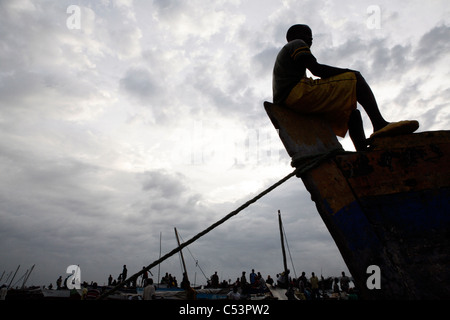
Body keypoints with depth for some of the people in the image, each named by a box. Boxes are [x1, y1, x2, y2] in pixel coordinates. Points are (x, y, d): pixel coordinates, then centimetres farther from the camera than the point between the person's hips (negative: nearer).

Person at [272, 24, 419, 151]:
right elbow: (316, 69, -8)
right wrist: (349, 73, 0)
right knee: (355, 78, -8)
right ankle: (380, 123, -25)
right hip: (300, 94, -9)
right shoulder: (296, 44, 10)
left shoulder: (282, 56, 37)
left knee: (351, 112, 14)